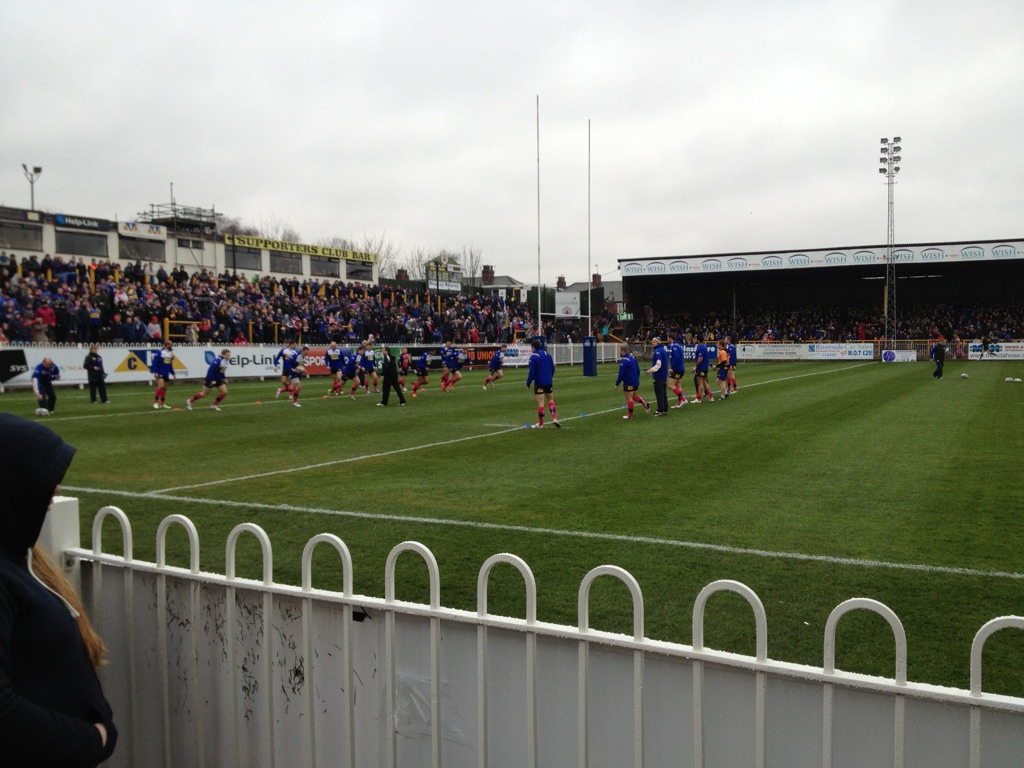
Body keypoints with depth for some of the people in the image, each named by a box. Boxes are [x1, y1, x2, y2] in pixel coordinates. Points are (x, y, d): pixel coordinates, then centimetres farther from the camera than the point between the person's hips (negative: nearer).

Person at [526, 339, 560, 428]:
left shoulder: (533, 357, -11)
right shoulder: (547, 354, 7)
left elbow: (532, 372, -16)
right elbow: (552, 368, 11)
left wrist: (528, 383, -7)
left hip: (539, 383, -5)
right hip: (548, 382, 5)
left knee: (541, 402, -1)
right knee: (550, 399, 17)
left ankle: (540, 423, 6)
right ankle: (554, 418, 2)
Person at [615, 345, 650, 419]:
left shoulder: (623, 361, -19)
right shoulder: (632, 357, 8)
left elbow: (621, 374, -20)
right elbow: (638, 370, 14)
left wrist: (617, 384, -11)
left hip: (628, 383, -8)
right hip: (635, 382, 8)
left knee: (629, 398, 1)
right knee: (635, 395, 20)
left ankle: (630, 414, 9)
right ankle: (645, 404, 2)